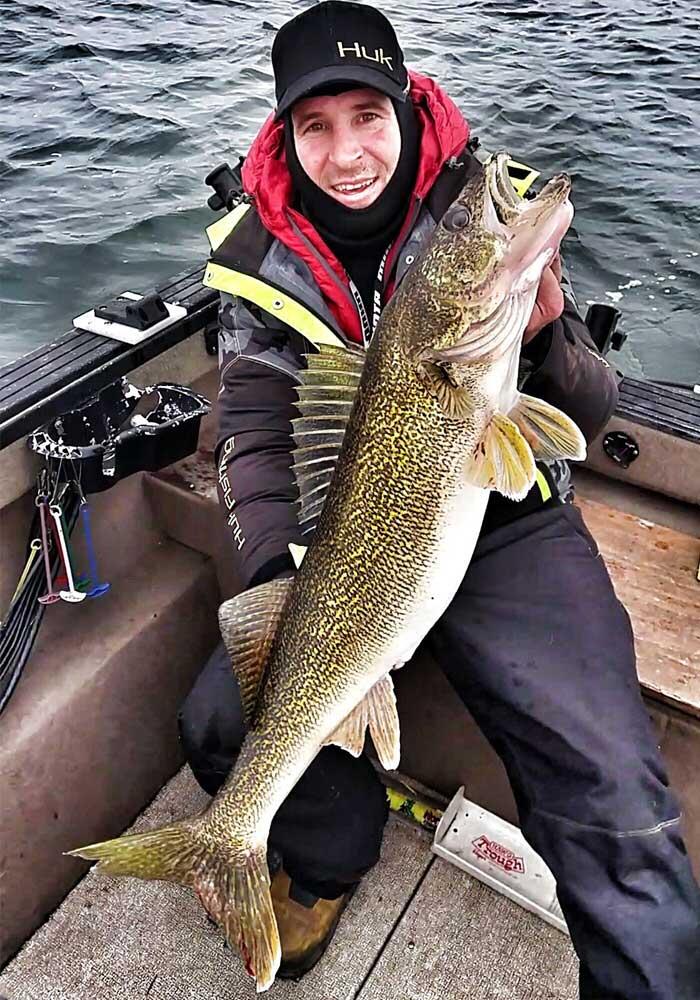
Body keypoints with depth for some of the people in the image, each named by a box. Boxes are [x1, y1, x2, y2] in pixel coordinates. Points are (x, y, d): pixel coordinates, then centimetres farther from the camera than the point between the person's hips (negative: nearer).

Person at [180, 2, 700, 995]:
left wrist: (547, 333, -25)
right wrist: (285, 582, -22)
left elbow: (589, 417, -4)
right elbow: (256, 441, -6)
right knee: (223, 722, -12)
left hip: (510, 527, -1)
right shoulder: (266, 257, -1)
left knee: (615, 798, -18)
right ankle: (333, 854, 21)